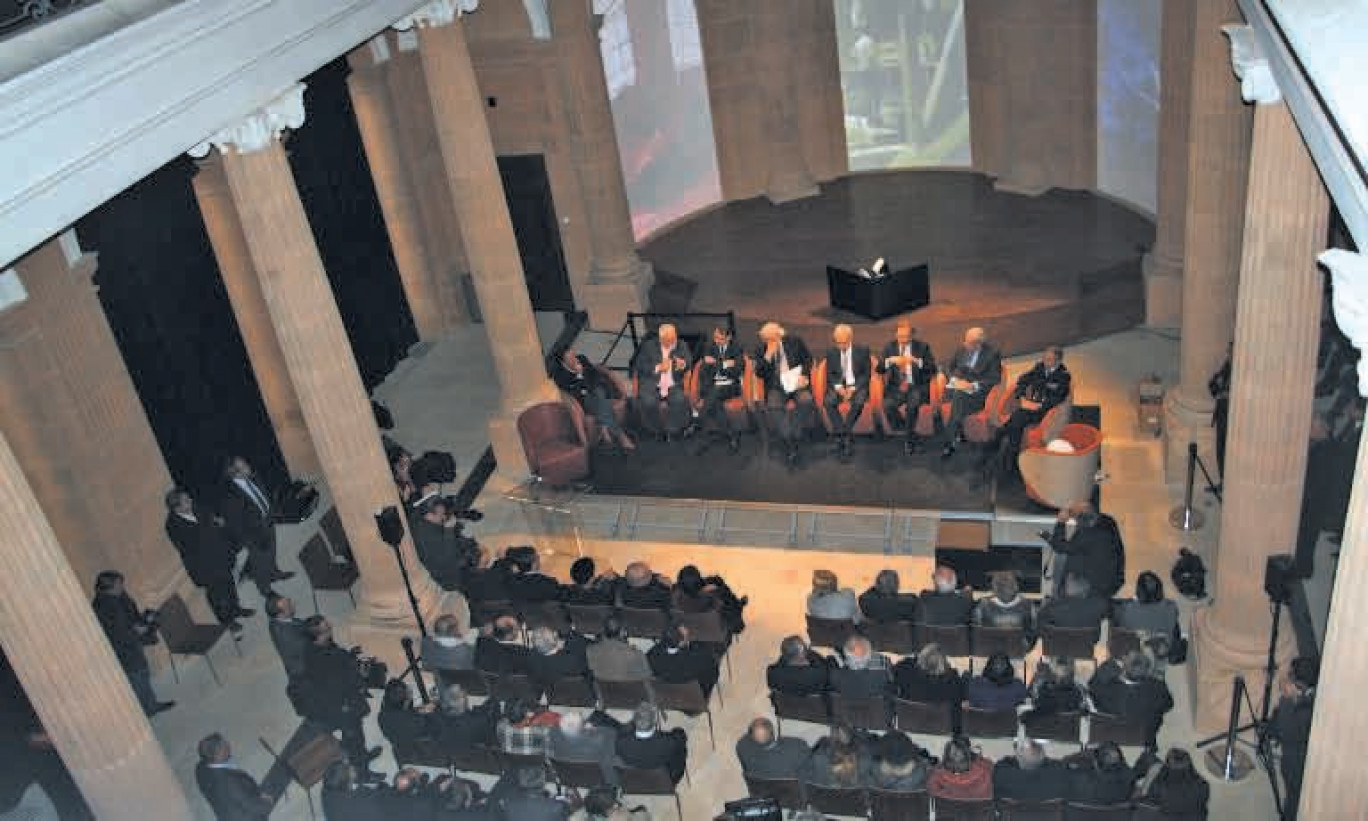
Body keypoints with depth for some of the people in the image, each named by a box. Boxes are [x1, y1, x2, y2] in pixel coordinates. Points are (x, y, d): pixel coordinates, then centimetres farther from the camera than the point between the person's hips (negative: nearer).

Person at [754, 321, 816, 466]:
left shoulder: (795, 342, 5)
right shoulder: (761, 350, 5)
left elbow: (808, 359, 11)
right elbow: (759, 374, -2)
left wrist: (804, 375, -7)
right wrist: (768, 355, -15)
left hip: (797, 383, 0)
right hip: (776, 386, 0)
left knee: (806, 401, -32)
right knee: (774, 407, -31)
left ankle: (795, 438, -28)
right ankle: (788, 443, -30)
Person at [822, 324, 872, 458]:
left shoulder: (862, 350, -1)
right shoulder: (831, 352, 4)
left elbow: (866, 374, -1)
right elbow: (829, 374, 6)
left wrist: (853, 388, -17)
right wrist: (838, 387, -15)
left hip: (857, 385, -2)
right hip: (838, 385, 2)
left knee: (858, 402, -35)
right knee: (828, 401, -30)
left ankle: (841, 436, -25)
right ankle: (844, 436, -27)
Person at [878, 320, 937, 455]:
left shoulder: (922, 347, 4)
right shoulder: (889, 347, 10)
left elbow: (933, 368, -4)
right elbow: (879, 369, 4)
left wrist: (916, 361, -18)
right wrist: (890, 360, -15)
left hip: (917, 387, -2)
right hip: (896, 388, 2)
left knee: (912, 404, -35)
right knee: (888, 406, -29)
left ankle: (909, 438, -12)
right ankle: (914, 439, -10)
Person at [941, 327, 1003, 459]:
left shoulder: (992, 354, -3)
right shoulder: (961, 349, 12)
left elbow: (995, 379, -7)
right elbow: (949, 367, 16)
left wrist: (973, 385, -17)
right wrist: (954, 379, -5)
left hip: (977, 391, -5)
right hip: (957, 386, 5)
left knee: (959, 396, -31)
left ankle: (950, 443, -26)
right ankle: (959, 433, -15)